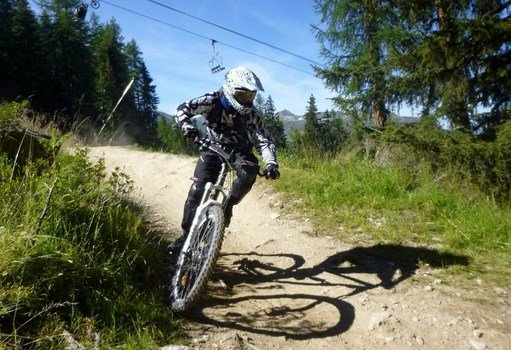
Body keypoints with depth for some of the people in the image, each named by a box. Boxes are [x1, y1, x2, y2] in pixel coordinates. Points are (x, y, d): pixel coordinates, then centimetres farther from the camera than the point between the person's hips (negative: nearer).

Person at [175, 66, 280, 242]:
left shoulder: (250, 114, -19)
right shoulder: (213, 101, -22)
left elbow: (264, 139, -21)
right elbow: (183, 109, -23)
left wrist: (271, 163, -37)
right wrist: (187, 125, -45)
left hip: (238, 149, 1)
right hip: (212, 147, -1)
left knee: (249, 173, -31)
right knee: (198, 190, -13)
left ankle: (228, 205, -6)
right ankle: (187, 233, 2)